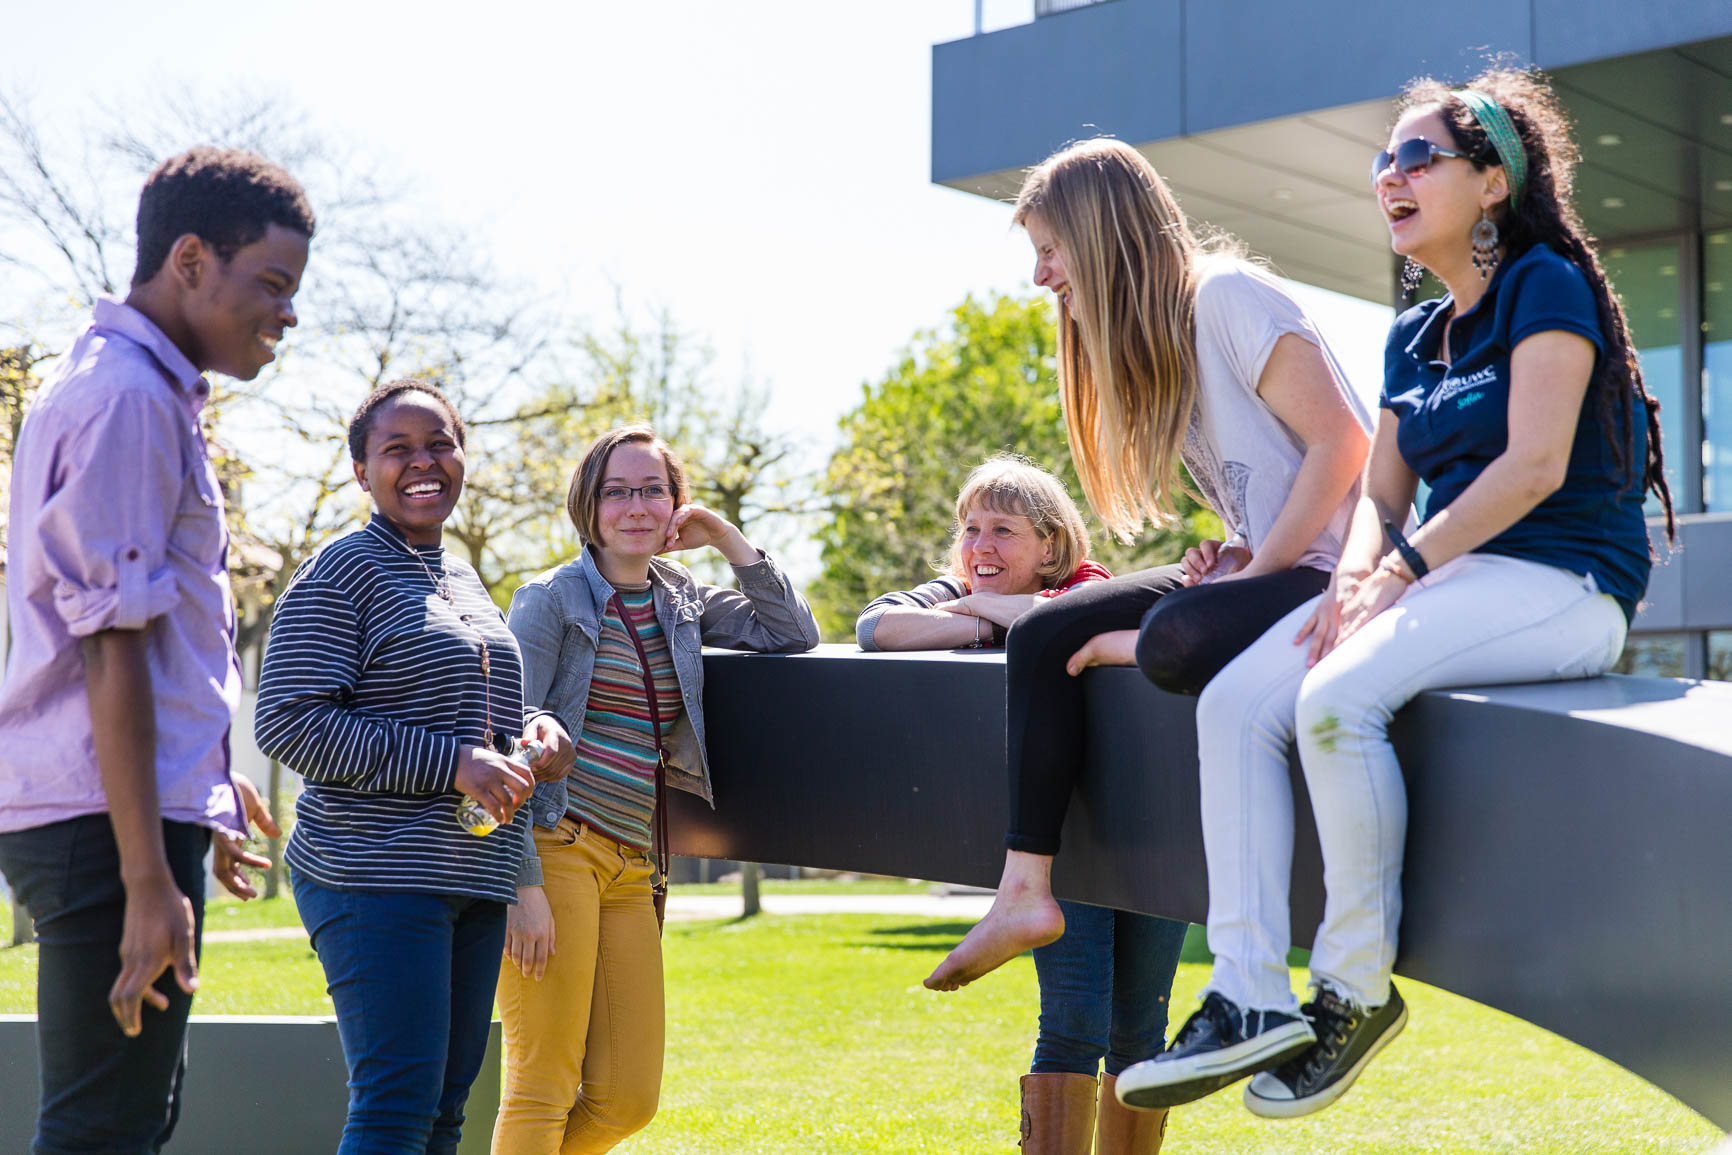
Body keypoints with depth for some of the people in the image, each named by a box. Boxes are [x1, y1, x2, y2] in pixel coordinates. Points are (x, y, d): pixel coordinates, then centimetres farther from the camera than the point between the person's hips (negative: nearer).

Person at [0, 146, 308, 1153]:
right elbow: (111, 652, -20)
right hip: (110, 819, -11)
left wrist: (205, 783, 29)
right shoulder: (129, 399, -13)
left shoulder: (132, 391, 19)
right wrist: (149, 879, -22)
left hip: (112, 813, 11)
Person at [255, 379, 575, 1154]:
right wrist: (450, 764, -19)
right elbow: (287, 723, -16)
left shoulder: (462, 579, 18)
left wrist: (533, 729, 5)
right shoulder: (338, 574, -6)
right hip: (375, 876, -8)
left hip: (474, 877, 8)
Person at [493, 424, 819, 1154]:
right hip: (555, 847, -6)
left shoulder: (684, 602, 15)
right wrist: (522, 885, -15)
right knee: (543, 1086, -8)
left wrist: (727, 539, 7)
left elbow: (794, 636, 14)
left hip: (632, 866, 6)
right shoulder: (551, 599, -3)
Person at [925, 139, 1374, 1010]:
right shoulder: (1145, 341, 16)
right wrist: (1227, 554, 1)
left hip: (1329, 572, -9)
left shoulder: (1228, 298, -12)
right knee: (1042, 635, -1)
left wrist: (1256, 568, -18)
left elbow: (1341, 445, -18)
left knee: (1177, 638, -39)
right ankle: (1026, 891, -4)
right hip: (1261, 570, 10)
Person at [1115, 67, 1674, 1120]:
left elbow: (1536, 464, -15)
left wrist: (1401, 571, -18)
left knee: (1338, 698, -32)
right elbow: (1381, 495, 17)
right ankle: (1251, 1002, -18)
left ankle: (1358, 987, -17)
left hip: (1563, 586, -8)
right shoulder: (1415, 337, 20)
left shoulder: (1547, 285, -4)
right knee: (1235, 704, -12)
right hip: (1450, 578, 8)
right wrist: (1354, 579, -6)